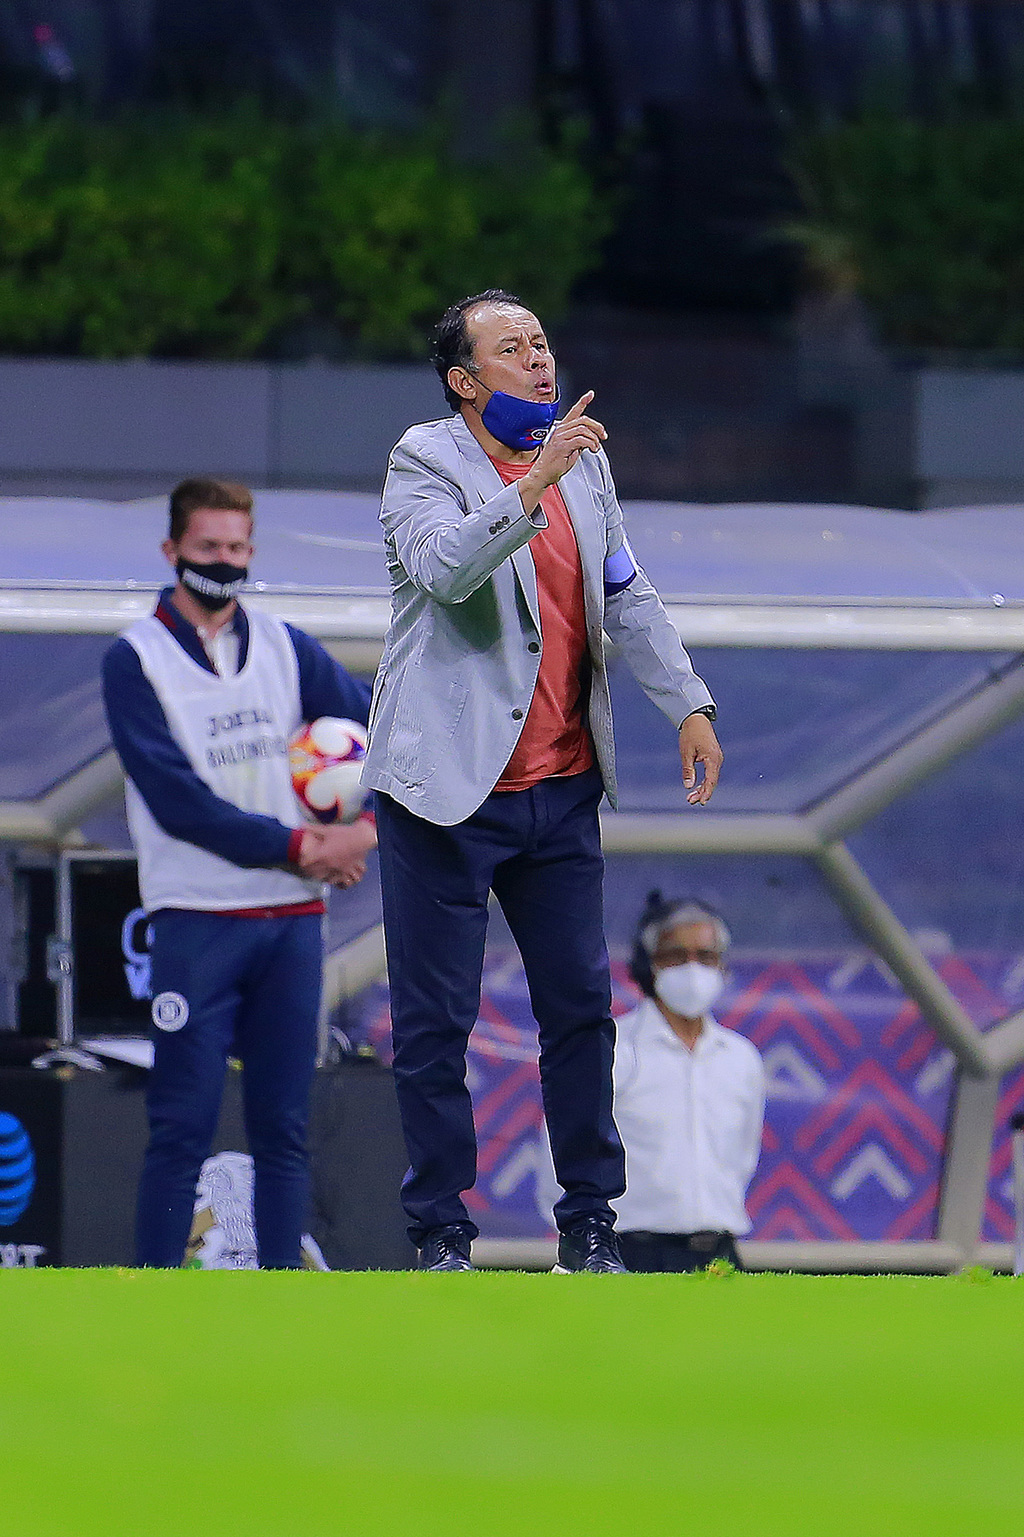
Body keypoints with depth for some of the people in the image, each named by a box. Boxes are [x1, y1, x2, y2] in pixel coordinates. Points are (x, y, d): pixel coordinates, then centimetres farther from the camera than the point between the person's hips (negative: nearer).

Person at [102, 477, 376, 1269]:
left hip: (292, 919, 4)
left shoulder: (285, 647, 12)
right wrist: (298, 847, -12)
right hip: (197, 921, -4)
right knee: (183, 1126, -7)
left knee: (284, 1127, 4)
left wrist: (367, 829, -8)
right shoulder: (136, 660, -2)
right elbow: (176, 800, -10)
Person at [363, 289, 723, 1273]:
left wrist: (689, 706, 6)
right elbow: (444, 568, -25)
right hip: (448, 786, -5)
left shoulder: (584, 462, 12)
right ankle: (440, 1232, 7)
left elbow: (627, 595, 15)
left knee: (580, 1006, 7)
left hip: (561, 786, 5)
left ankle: (589, 1224, 16)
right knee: (435, 1022, 0)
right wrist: (536, 481, -33)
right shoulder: (425, 459, -7)